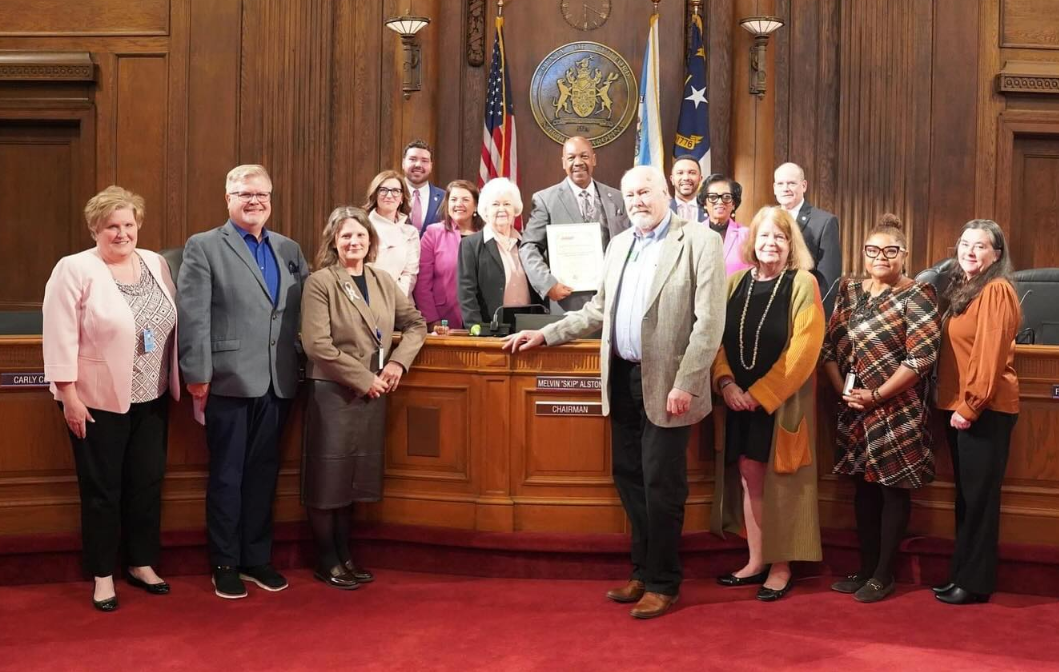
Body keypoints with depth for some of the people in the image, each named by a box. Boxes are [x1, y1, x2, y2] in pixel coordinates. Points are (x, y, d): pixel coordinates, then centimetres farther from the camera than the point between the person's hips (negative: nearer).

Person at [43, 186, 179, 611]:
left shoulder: (156, 264, 6)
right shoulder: (74, 270, -11)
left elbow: (172, 324, 11)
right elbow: (61, 338, -13)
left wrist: (176, 382, 10)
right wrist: (69, 395, -15)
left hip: (150, 397, 5)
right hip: (98, 400, -5)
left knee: (147, 483, 12)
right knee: (102, 490, 6)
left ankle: (142, 564, 28)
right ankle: (103, 576, 19)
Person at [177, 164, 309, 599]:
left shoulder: (289, 250, 12)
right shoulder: (203, 247, -2)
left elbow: (307, 309, 13)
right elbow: (192, 316, -8)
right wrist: (197, 375, -13)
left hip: (278, 382, 4)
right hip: (229, 381, -4)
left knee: (264, 473, 13)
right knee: (227, 476, 6)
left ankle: (257, 557, 25)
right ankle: (225, 564, 19)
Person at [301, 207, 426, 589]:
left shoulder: (383, 282, 9)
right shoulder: (320, 283, -9)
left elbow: (416, 324, 14)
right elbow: (317, 344, -16)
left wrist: (399, 362, -3)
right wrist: (363, 379, -15)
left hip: (373, 394, 6)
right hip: (333, 392, -6)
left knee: (355, 477, 12)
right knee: (328, 477, 2)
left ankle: (344, 556, 24)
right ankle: (326, 561, 14)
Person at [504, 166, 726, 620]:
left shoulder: (700, 242, -7)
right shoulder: (619, 245, 14)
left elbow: (709, 321, -13)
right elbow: (598, 311, 21)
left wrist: (685, 384, -18)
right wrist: (544, 335, 16)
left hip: (665, 384, -7)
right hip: (623, 379, 7)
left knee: (661, 484, 0)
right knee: (629, 478, 13)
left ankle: (663, 584, 14)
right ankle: (643, 572, 27)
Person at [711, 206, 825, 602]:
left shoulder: (803, 285, -7)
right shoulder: (736, 283, 7)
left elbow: (804, 349, -14)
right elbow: (718, 336, 6)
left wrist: (761, 392, -16)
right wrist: (726, 382, -10)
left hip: (782, 401, -5)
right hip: (740, 399, 5)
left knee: (780, 483, 2)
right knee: (749, 478, 9)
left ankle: (781, 567, 12)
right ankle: (756, 562, 20)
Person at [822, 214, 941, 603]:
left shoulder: (917, 296, -8)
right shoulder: (849, 291, 9)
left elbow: (921, 358, -16)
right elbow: (830, 346, 9)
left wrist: (875, 396, -16)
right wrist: (842, 390, -5)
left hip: (898, 411, -6)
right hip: (854, 410, 6)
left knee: (894, 489, 3)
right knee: (864, 488, 13)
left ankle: (884, 574, 13)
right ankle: (866, 568, 24)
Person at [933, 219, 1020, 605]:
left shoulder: (996, 290, -12)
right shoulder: (962, 287, 17)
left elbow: (990, 355, -18)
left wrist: (970, 406, -19)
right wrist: (954, 403, 9)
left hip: (985, 409, -9)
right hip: (958, 405, 9)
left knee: (979, 495, -3)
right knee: (965, 494, 13)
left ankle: (976, 582, 5)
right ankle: (962, 573, 21)